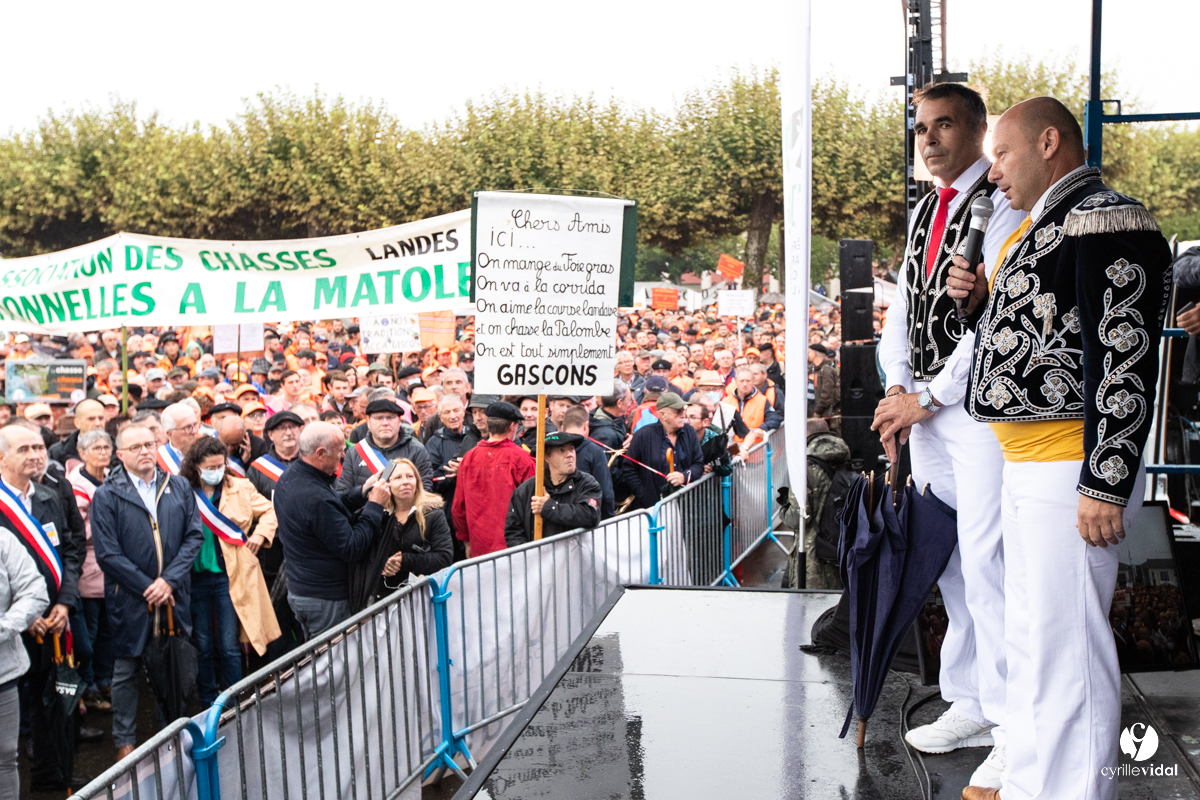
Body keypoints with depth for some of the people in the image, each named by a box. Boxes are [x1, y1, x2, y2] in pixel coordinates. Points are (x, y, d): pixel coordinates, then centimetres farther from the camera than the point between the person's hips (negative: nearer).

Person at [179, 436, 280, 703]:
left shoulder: (240, 488, 2)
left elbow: (268, 511, 14)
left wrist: (261, 533, -3)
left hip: (228, 577, 0)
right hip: (195, 578, 0)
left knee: (229, 646, 2)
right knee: (202, 646, 9)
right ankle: (207, 705, 23)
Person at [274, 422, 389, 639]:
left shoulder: (289, 477, 1)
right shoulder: (315, 497, -29)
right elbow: (351, 549, -24)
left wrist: (363, 491, 1)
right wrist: (375, 505, -17)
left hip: (298, 587, 10)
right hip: (323, 598, -10)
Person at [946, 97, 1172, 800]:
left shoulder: (1108, 220, -13)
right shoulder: (1043, 227, 19)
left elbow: (1126, 362, -20)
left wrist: (1105, 485, -23)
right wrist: (981, 302, 7)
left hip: (1071, 476, -11)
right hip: (1025, 470, 11)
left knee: (1065, 650, -4)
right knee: (1029, 637, 18)